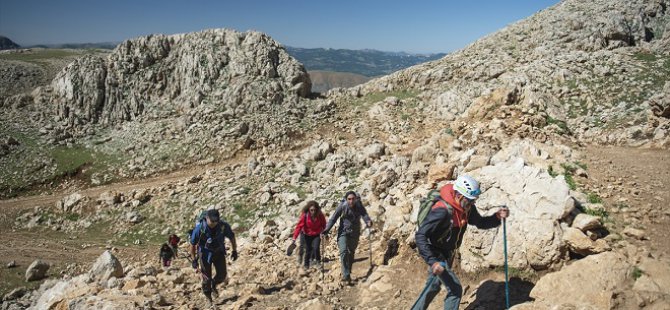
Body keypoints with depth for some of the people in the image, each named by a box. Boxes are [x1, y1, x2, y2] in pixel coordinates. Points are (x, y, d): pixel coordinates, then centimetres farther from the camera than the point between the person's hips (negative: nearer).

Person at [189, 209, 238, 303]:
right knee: (207, 277, 2)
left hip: (219, 252, 2)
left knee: (222, 275, 0)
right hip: (205, 253, -2)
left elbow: (232, 237, -3)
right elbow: (193, 244, -13)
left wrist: (234, 251, 2)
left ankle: (213, 285, 33)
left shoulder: (224, 226, -23)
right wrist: (194, 259, -11)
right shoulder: (199, 228, -27)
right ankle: (207, 293, 32)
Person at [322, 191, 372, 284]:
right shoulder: (342, 206, -14)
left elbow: (364, 215, -24)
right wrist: (326, 230, -26)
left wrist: (368, 222, -46)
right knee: (344, 252, -18)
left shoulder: (359, 207, -10)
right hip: (343, 232, -2)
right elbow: (333, 218, -16)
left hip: (354, 234, 2)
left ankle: (348, 274, 31)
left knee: (351, 253, 13)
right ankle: (346, 276, -16)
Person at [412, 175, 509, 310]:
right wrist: (432, 262, -41)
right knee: (455, 289, -10)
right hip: (436, 255, -9)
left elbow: (480, 222, 6)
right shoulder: (442, 211, -34)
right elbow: (420, 236, -36)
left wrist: (497, 217, -14)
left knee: (433, 287, 23)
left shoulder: (467, 207, -8)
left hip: (448, 253, 9)